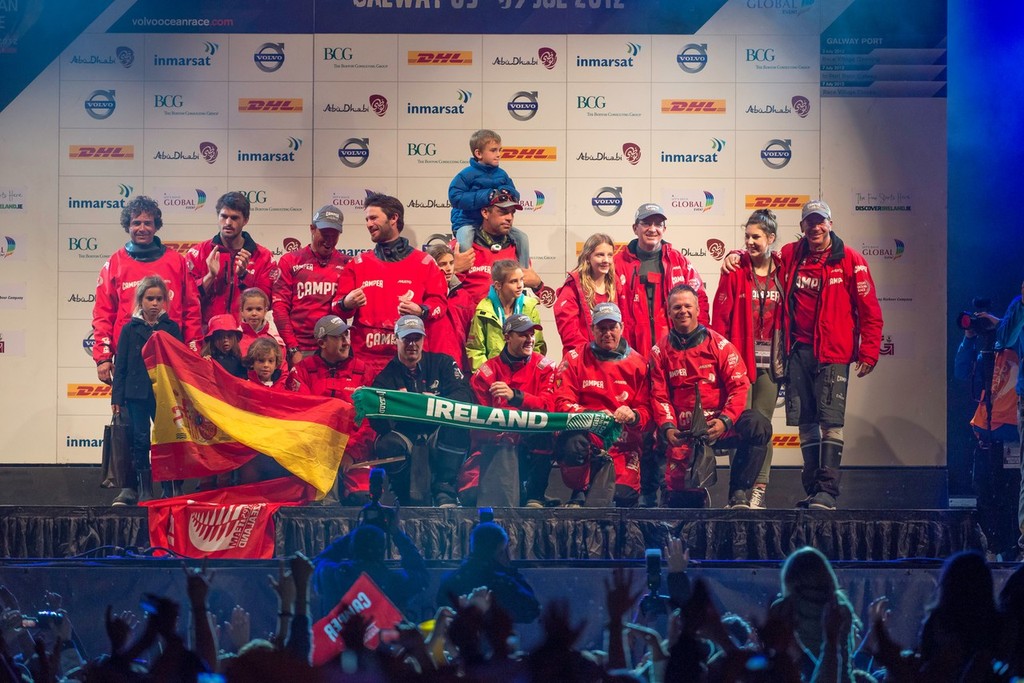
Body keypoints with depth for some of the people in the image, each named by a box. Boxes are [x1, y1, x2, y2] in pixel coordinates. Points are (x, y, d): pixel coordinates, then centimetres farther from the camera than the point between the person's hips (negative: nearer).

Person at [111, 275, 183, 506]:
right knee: (140, 441, 2)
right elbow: (120, 365, 4)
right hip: (137, 393, 0)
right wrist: (117, 397, -2)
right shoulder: (130, 329, 4)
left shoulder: (171, 328, 6)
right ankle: (143, 489, 9)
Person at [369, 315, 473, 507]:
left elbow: (465, 395, -7)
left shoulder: (442, 363, 9)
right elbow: (378, 423, -6)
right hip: (404, 434, 0)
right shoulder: (385, 378, 8)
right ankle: (406, 497, -11)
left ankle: (444, 491, -25)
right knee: (386, 445, -33)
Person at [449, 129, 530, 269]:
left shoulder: (502, 174, 9)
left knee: (522, 237, -4)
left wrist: (507, 192, -12)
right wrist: (485, 196, -24)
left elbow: (515, 196, 15)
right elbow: (455, 197, -19)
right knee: (464, 244, -33)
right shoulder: (467, 175, -10)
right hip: (468, 222, -6)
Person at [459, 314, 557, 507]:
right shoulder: (488, 371, 1)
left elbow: (547, 405, -14)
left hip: (531, 444, 2)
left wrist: (515, 396, -31)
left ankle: (535, 496, -20)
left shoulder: (543, 366, 2)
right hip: (495, 441, -2)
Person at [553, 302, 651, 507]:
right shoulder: (575, 360, 6)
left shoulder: (638, 363, 10)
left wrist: (633, 416, -19)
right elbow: (563, 403, -3)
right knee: (572, 443, -39)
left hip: (623, 441, 1)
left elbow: (646, 409, 6)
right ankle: (580, 494, -13)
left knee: (623, 496, -25)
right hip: (586, 435, -1)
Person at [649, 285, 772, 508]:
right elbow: (659, 396, 4)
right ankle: (699, 495, 30)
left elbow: (739, 386, -6)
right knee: (679, 499, -11)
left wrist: (725, 420, -21)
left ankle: (739, 494, -20)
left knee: (758, 425, -33)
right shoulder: (660, 351, 7)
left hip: (719, 425, -1)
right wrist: (667, 428, -14)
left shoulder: (719, 344, 0)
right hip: (683, 433, 1)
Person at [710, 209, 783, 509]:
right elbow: (720, 315, -2)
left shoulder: (782, 272, 7)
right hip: (739, 357, -2)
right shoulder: (736, 270, 1)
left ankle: (759, 489, 6)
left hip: (770, 359, 2)